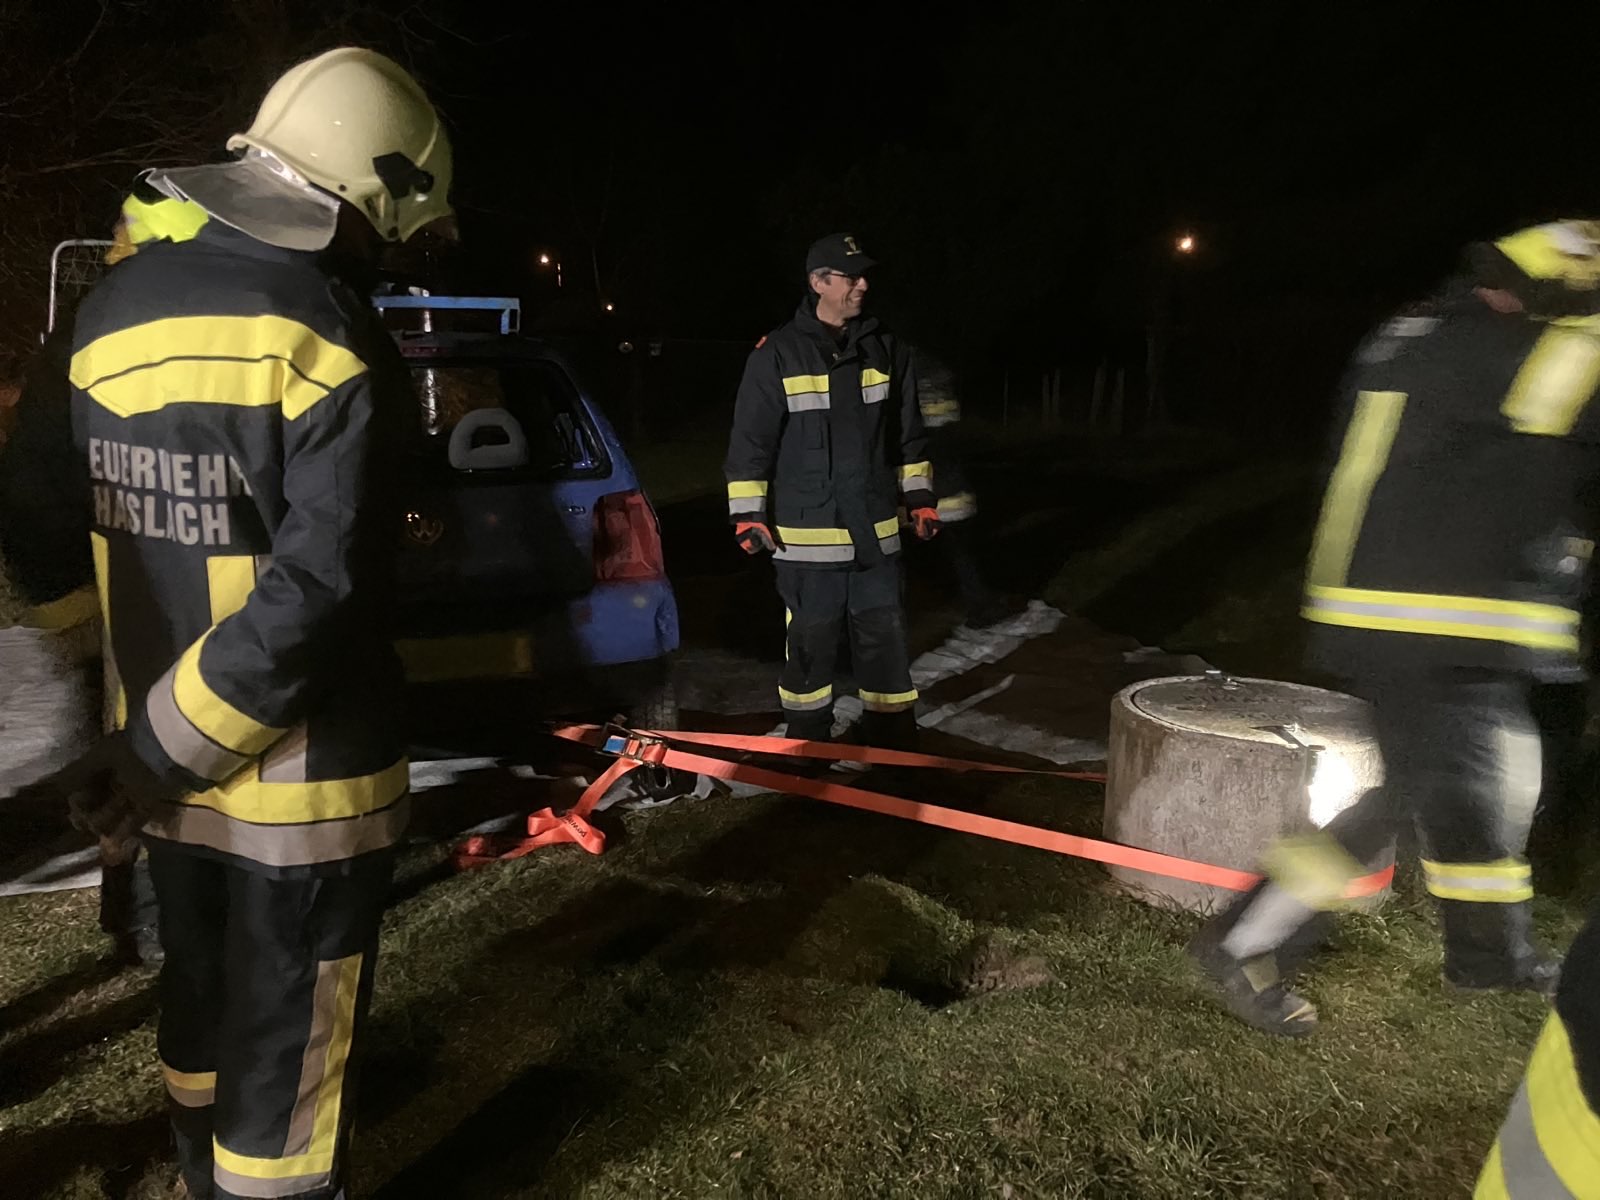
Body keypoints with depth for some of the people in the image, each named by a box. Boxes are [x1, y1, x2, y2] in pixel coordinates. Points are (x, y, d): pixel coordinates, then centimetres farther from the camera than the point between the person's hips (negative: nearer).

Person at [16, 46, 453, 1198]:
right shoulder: (333, 344, -19)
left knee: (202, 1002, 26)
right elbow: (318, 594, -25)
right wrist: (156, 758, -16)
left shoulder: (111, 307, 4)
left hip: (171, 765, 8)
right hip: (302, 780, -7)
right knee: (288, 1054, 9)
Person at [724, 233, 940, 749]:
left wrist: (919, 496, 14)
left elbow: (909, 435, 15)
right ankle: (808, 745, 24)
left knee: (886, 643, 9)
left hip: (876, 535, 4)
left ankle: (894, 745, 22)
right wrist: (747, 513, -7)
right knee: (810, 646, 7)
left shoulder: (886, 350, 7)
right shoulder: (776, 355, -6)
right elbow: (750, 441, -4)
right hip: (806, 541, -3)